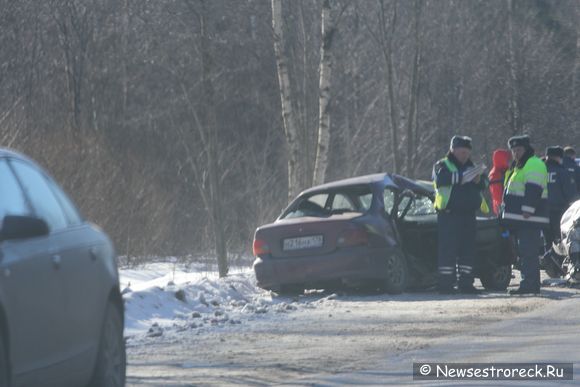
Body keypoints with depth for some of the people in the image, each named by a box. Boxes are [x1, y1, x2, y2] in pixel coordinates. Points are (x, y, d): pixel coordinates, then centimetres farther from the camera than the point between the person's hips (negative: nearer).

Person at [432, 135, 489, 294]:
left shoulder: (470, 166, 20)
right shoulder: (442, 166, 1)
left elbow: (482, 186, 14)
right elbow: (441, 179, -21)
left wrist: (478, 180, -10)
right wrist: (461, 177, -31)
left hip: (468, 215, 6)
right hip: (449, 214, -6)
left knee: (468, 250, 6)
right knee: (447, 250, -8)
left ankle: (466, 282, 11)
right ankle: (445, 284, -8)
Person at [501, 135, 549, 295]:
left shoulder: (534, 165, -10)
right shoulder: (518, 167, 24)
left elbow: (534, 190, -20)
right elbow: (512, 191, 29)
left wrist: (527, 211, -26)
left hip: (529, 218, -11)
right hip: (519, 219, 11)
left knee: (528, 252, -13)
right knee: (524, 252, 12)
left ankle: (530, 284, -16)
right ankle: (530, 284, 15)